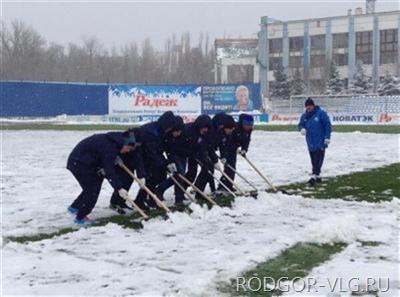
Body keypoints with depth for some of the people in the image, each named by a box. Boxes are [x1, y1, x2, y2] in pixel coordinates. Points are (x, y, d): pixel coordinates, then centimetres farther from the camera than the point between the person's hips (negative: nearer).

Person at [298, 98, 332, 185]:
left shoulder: (321, 113, -10)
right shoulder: (304, 116, 7)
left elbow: (328, 125, -9)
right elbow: (300, 124, 16)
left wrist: (327, 137, -12)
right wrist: (302, 129, -9)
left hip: (320, 142, -6)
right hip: (310, 142, 6)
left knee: (318, 159, -12)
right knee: (313, 160, 11)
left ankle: (314, 176, -19)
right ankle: (317, 176, 22)